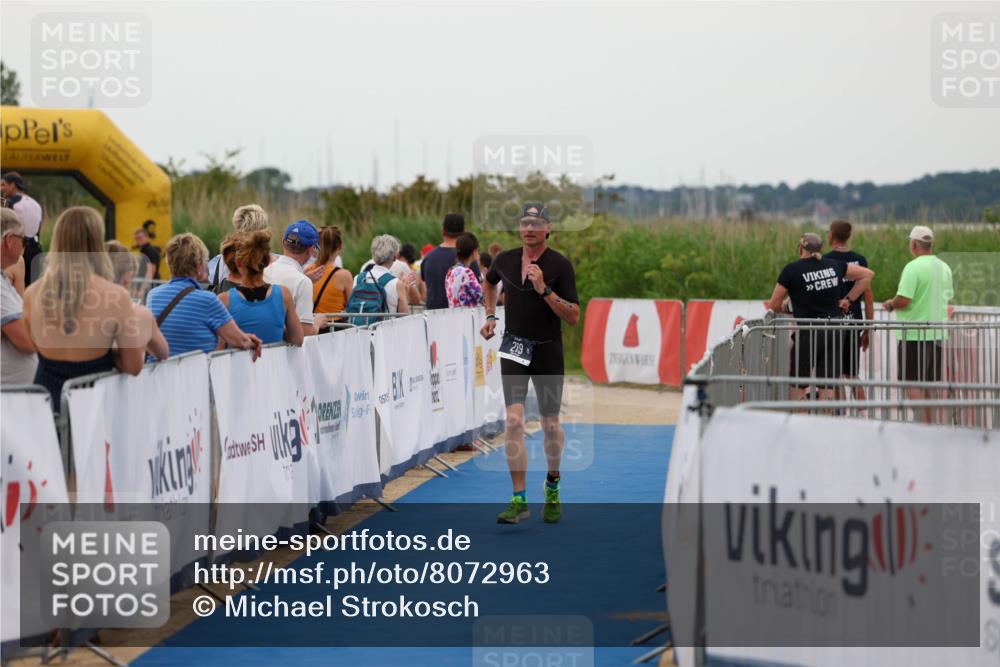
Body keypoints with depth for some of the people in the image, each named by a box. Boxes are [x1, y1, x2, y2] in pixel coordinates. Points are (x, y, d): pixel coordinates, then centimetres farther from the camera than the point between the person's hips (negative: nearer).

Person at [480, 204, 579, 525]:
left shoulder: (560, 266, -10)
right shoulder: (505, 260, 1)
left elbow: (573, 317, -15)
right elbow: (489, 281, 26)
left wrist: (544, 290, -24)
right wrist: (490, 316, 16)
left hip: (548, 351, -1)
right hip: (514, 347, 2)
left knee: (550, 424, 9)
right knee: (514, 420, -13)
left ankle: (553, 486, 35)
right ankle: (519, 500, -11)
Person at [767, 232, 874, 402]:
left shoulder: (791, 270, -5)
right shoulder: (834, 265, 7)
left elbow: (774, 306, -3)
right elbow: (868, 274, 15)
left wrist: (784, 308, 19)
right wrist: (849, 299, 13)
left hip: (809, 332, -4)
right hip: (835, 330, 4)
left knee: (797, 388, 5)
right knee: (827, 389, 7)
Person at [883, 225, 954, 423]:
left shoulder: (913, 267, -15)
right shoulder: (944, 268, 9)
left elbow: (903, 300, -21)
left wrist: (890, 305, -2)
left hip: (914, 335, -7)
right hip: (937, 334, 7)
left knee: (913, 384, -3)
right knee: (931, 384, 15)